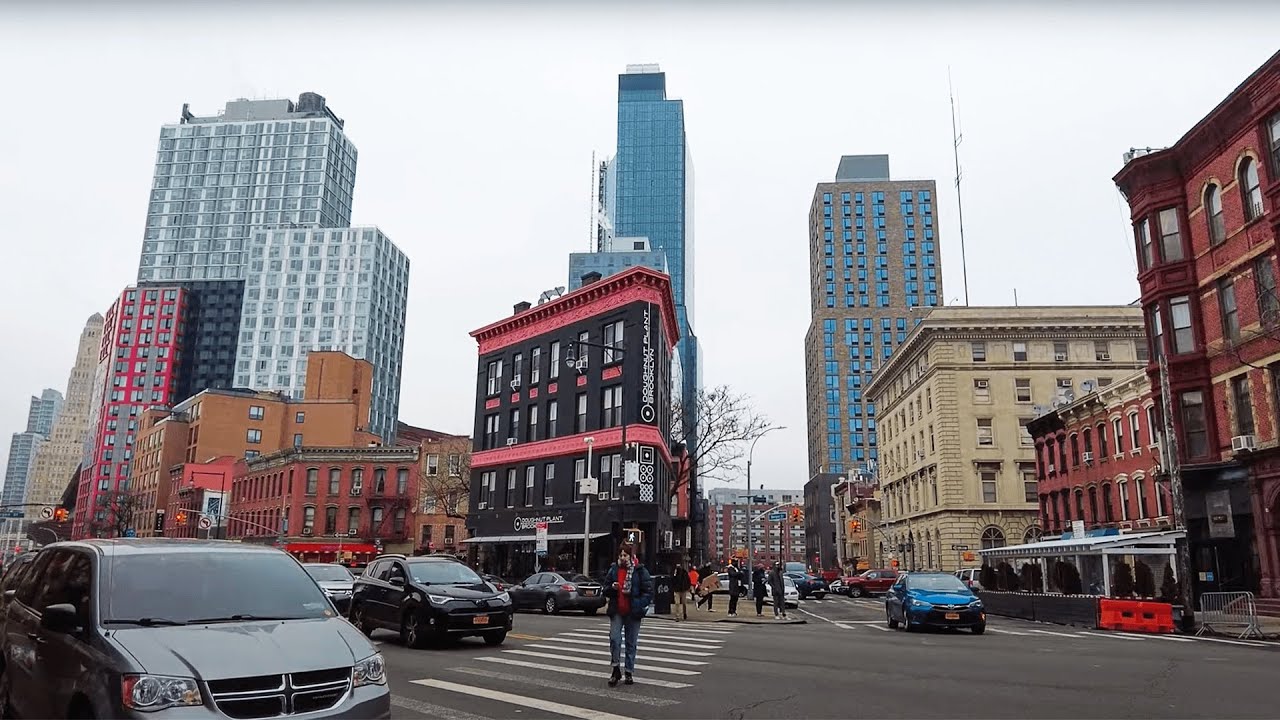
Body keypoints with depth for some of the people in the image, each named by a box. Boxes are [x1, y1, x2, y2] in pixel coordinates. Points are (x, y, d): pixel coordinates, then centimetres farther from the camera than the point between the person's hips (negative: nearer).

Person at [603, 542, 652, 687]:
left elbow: (649, 591, -4)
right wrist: (611, 588, -9)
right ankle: (616, 670, 6)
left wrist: (640, 605, -15)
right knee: (614, 639, -10)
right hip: (616, 612, 2)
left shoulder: (640, 571, -4)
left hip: (632, 613, -2)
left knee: (631, 643, 7)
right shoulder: (613, 569, 6)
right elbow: (605, 590, 13)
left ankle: (629, 673, 18)